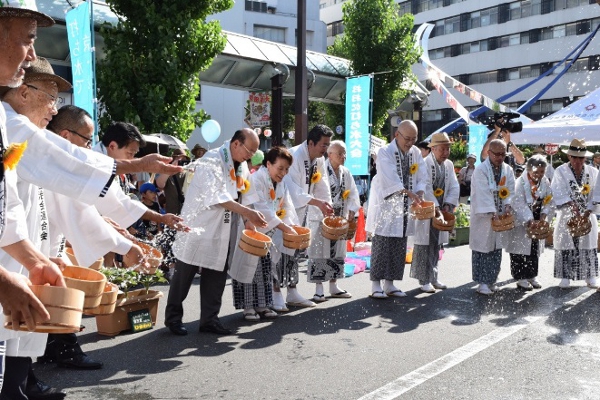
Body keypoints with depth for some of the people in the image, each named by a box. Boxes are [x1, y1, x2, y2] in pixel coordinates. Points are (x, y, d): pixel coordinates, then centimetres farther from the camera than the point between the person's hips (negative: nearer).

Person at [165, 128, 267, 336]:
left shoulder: (242, 166, 9)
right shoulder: (211, 161, -17)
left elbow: (241, 195, 14)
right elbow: (216, 196, -29)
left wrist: (250, 220, 0)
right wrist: (247, 212, -35)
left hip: (224, 232, 7)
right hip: (198, 227, -7)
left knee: (217, 276, 8)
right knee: (184, 274, 6)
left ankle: (209, 319, 19)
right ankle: (173, 316, 21)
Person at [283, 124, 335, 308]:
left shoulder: (319, 160, 4)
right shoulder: (294, 157, -23)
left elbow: (323, 188, 4)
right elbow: (293, 190, -30)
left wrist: (327, 209, -8)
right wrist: (317, 202, -33)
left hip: (301, 213, 8)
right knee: (282, 250, -7)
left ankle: (292, 293, 22)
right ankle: (276, 294, 3)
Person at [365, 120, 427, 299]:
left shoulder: (416, 153, 8)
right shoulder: (385, 152, -10)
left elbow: (422, 177, 6)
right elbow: (390, 179, -22)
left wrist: (419, 194, -13)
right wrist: (409, 192, -31)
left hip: (405, 208, 6)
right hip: (385, 207, -6)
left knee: (399, 248, 9)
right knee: (382, 245, -5)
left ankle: (389, 284, 19)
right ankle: (376, 285, 4)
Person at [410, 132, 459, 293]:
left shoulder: (449, 165, 11)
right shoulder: (425, 164, -12)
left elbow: (454, 187, 8)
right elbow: (426, 188, -19)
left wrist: (448, 204, -7)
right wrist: (435, 207, -24)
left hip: (440, 210, 7)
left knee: (436, 246, 12)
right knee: (424, 245, -3)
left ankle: (433, 278, 21)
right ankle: (424, 280, 3)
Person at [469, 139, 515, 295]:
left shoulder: (508, 170, 9)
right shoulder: (480, 170, -11)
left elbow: (511, 191, 5)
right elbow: (484, 194, -19)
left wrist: (508, 206, -14)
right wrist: (492, 213, -26)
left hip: (501, 216, 6)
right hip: (483, 216, -6)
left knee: (497, 249, 10)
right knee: (483, 249, -3)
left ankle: (492, 280, 21)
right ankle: (482, 282, 4)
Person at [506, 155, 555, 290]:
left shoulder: (545, 182, 2)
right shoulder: (521, 182, -16)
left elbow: (549, 202, 2)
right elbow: (519, 204, -23)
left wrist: (544, 215, -14)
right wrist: (529, 220, -31)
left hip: (537, 220, 6)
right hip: (522, 222, -6)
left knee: (535, 249, 12)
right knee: (521, 249, -2)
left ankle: (532, 276, 24)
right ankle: (521, 278, 7)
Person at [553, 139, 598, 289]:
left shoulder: (593, 172, 3)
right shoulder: (560, 171, -5)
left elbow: (596, 195, -3)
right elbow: (558, 193, -14)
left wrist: (588, 212, -16)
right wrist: (572, 205, -28)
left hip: (588, 217, 2)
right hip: (566, 216, -2)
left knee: (588, 247, 7)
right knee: (566, 247, 1)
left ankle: (591, 278, 17)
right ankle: (565, 277, 9)